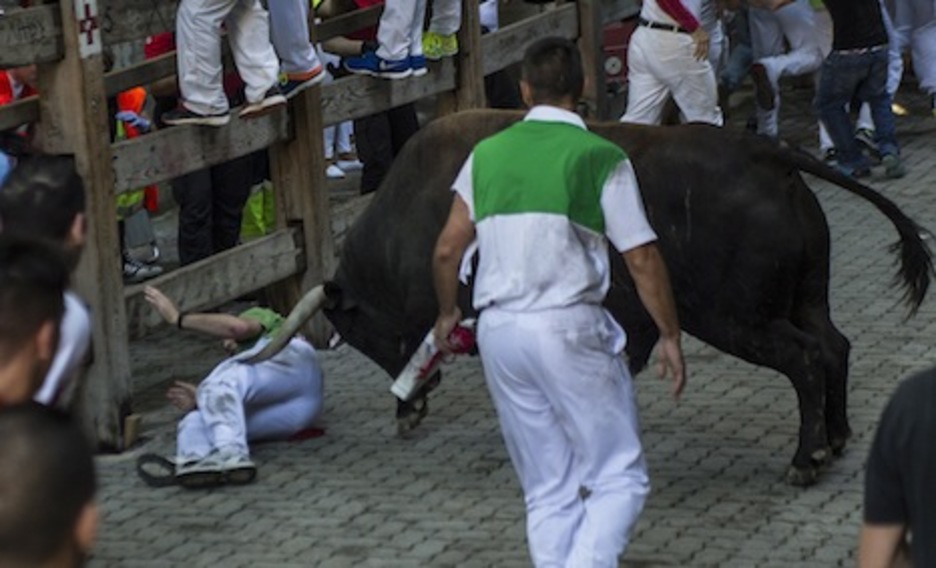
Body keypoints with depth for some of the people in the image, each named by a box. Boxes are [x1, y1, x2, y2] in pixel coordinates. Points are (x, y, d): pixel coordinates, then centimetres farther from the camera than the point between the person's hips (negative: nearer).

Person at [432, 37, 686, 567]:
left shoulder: (487, 155, 8)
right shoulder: (601, 159, -4)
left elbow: (447, 250, 8)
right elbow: (643, 260, -5)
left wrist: (448, 313, 25)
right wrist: (670, 336, 5)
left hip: (499, 330, 5)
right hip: (571, 327, -5)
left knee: (548, 491, 13)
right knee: (620, 478, 2)